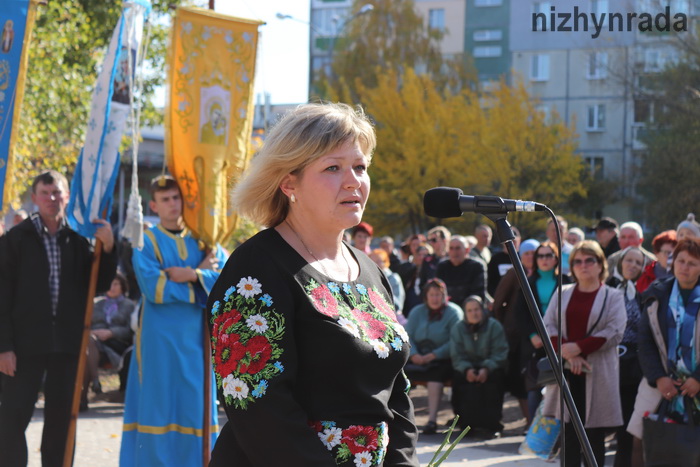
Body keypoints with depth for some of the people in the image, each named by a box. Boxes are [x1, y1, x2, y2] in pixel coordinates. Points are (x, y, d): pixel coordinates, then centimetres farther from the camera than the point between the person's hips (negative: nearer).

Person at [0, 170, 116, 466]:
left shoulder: (77, 239, 7)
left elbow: (101, 285, 8)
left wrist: (107, 248, -8)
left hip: (67, 342, 3)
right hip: (26, 342, -3)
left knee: (60, 417, 10)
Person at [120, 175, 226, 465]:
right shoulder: (147, 242, 1)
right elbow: (152, 288, -14)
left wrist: (188, 275, -14)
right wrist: (200, 275, -8)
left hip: (196, 338, 3)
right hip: (159, 340, -3)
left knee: (196, 404, 2)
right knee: (159, 402, -3)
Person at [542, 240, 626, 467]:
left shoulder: (613, 296, 4)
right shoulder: (562, 293, 13)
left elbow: (614, 332, -9)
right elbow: (548, 325, 3)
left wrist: (579, 347, -15)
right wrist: (567, 352, -12)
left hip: (598, 374, -3)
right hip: (566, 371, 3)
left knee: (595, 435, 0)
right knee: (568, 433, 3)